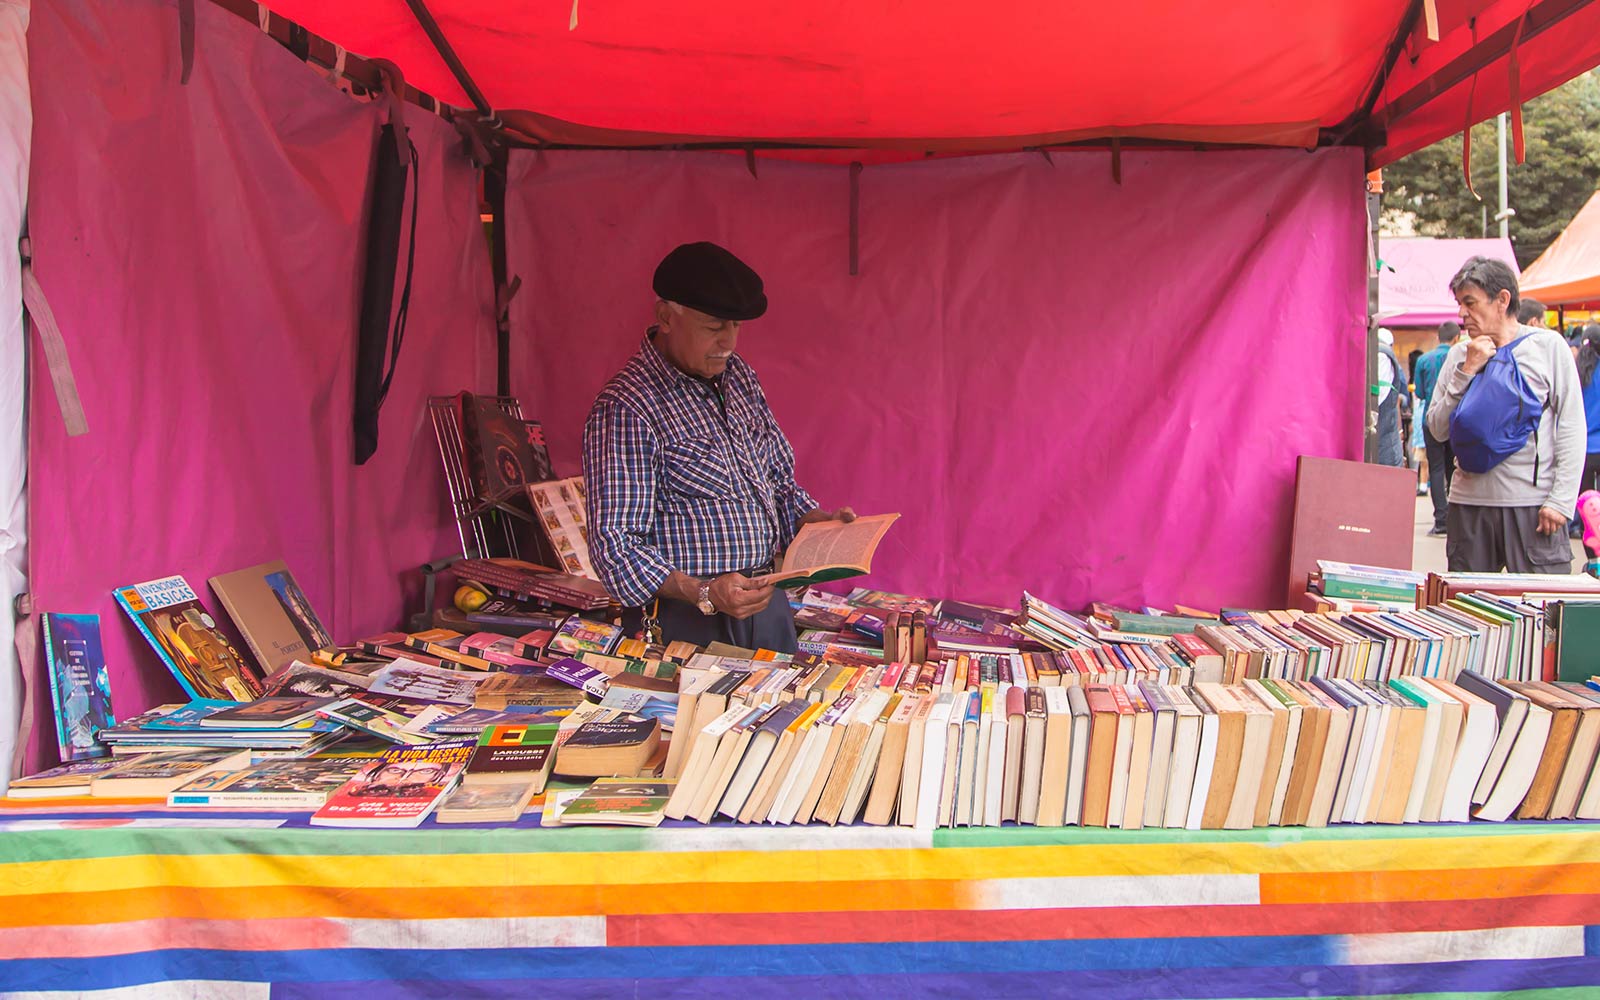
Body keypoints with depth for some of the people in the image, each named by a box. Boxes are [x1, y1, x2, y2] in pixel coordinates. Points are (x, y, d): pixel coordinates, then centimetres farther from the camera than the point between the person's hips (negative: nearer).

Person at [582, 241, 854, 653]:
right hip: (686, 622, -7)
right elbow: (615, 545, -19)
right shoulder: (625, 409, -16)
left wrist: (814, 520, 0)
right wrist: (703, 594, -30)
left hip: (766, 603, 7)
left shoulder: (738, 375, 9)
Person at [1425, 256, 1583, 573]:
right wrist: (1467, 371, -6)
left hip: (1532, 503, -3)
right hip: (1469, 502, 3)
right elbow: (1438, 428, 3)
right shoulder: (1460, 355, 9)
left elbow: (1572, 429, -2)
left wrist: (1561, 500, -9)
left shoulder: (1547, 345, 1)